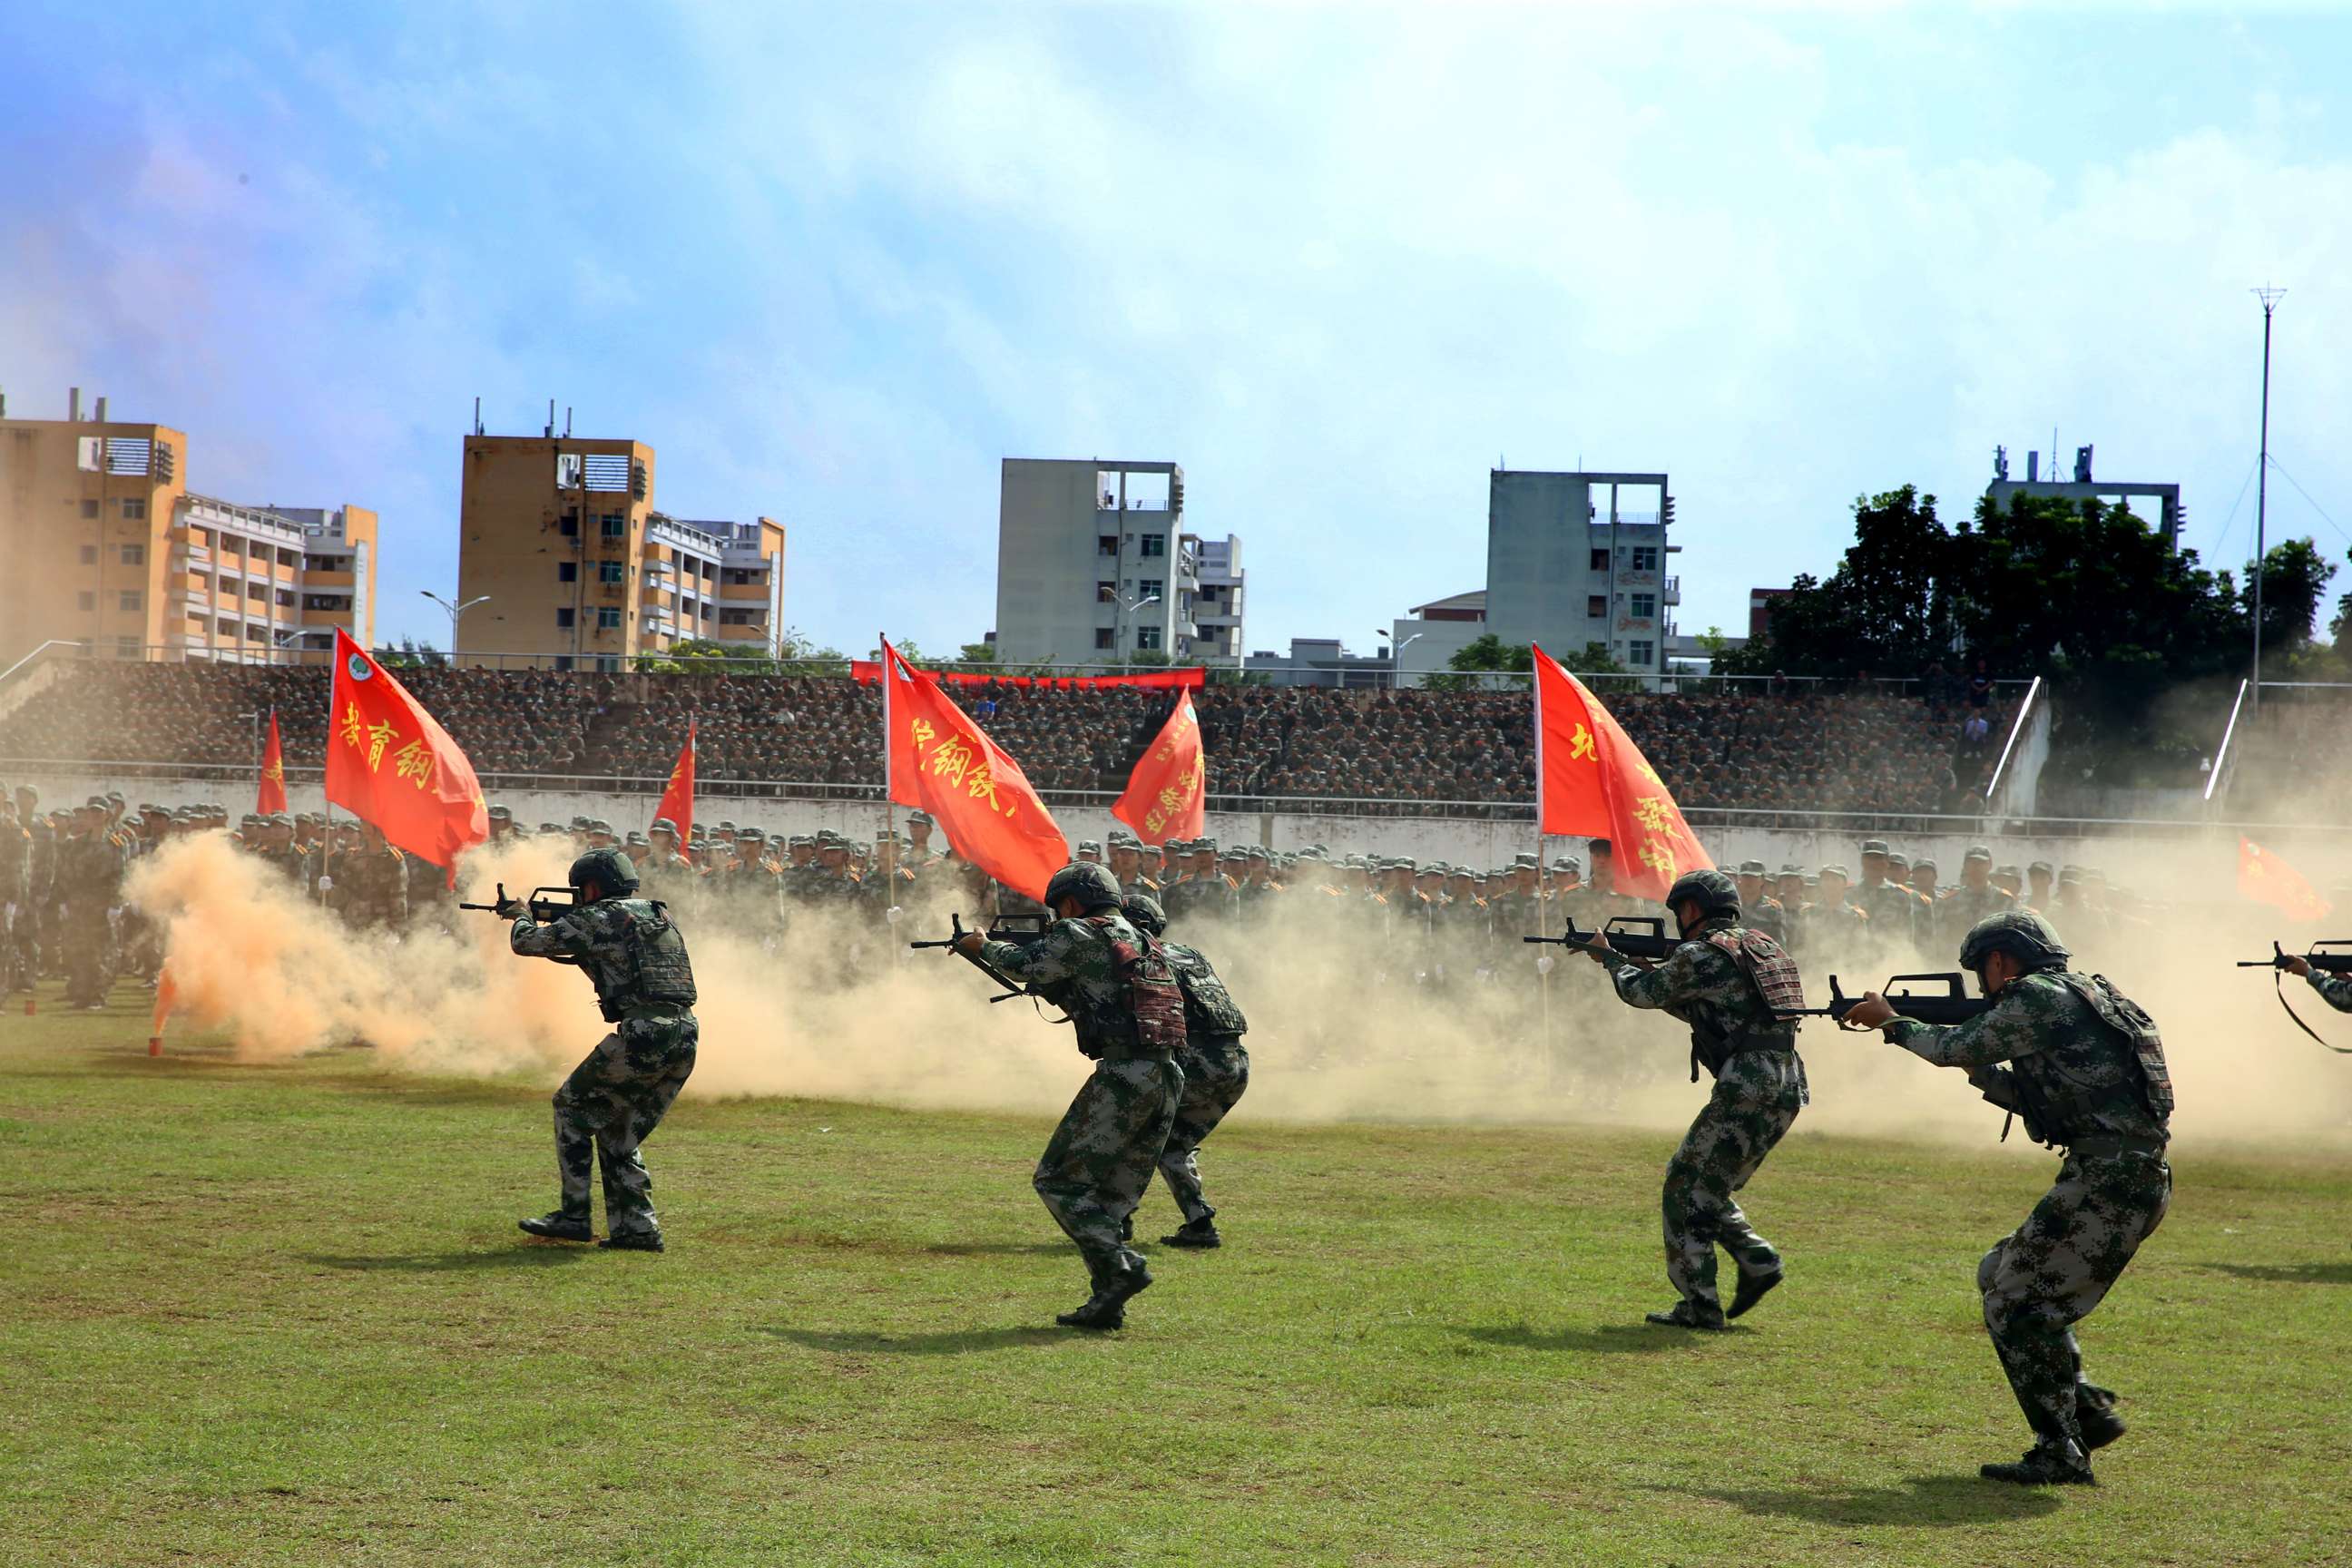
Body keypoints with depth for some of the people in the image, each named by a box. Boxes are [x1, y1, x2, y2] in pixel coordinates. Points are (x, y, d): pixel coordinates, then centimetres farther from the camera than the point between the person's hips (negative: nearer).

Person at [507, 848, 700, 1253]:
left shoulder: (597, 919, -1)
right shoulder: (659, 914, 23)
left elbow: (527, 943, 7)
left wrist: (522, 916, 28)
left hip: (643, 1035, -7)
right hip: (685, 1039, 7)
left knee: (573, 1106, 10)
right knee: (618, 1133, 18)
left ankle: (573, 1215, 7)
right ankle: (638, 1229, 11)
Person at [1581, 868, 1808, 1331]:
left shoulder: (1701, 955, -7)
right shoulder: (1761, 946, 20)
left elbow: (1642, 992, 5)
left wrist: (1610, 958, 24)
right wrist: (1651, 969, 26)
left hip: (1746, 1089, -9)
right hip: (1787, 1089, 9)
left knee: (1687, 1186, 2)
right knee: (1708, 1184, 21)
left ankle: (1699, 1306, -1)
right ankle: (1758, 1262, 10)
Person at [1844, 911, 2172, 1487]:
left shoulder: (2038, 997, -9)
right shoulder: (2078, 996, 22)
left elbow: (1960, 1048, -7)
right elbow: (2033, 1099, 27)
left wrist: (1890, 1022, 8)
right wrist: (1978, 1070, 19)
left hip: (2108, 1180, -10)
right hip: (2134, 1179, 10)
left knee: (2016, 1304, -4)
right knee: (2000, 1276, 19)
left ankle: (2060, 1454, -2)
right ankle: (2090, 1412, 19)